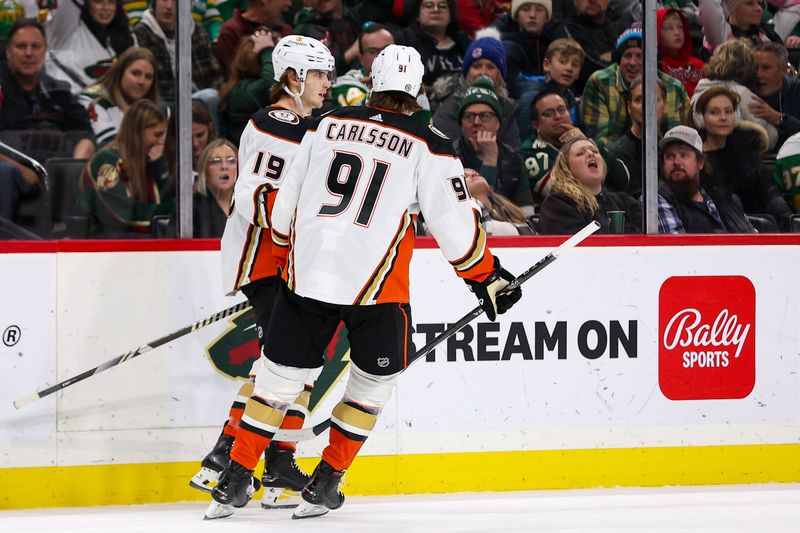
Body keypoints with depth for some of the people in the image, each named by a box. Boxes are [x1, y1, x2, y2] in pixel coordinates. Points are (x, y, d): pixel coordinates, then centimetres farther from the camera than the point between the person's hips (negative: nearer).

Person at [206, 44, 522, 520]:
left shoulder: (328, 126, 7)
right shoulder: (428, 148, -4)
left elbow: (287, 200, 14)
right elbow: (454, 222, -3)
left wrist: (284, 254, 30)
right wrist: (485, 277, 11)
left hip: (307, 272, 3)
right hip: (375, 285, -3)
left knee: (282, 373, 13)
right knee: (374, 380, 16)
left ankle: (236, 480, 13)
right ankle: (325, 485, 15)